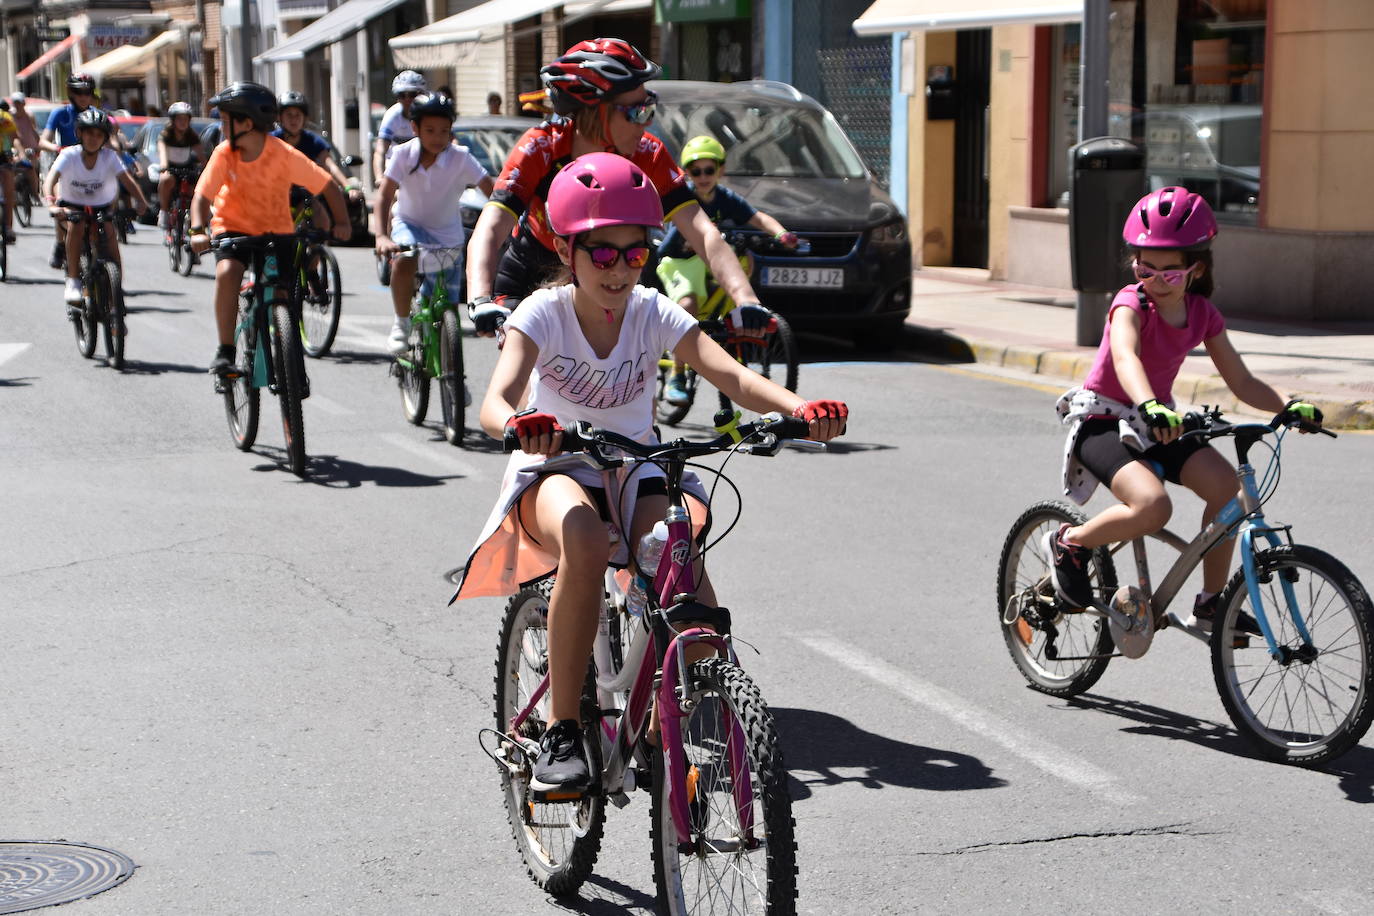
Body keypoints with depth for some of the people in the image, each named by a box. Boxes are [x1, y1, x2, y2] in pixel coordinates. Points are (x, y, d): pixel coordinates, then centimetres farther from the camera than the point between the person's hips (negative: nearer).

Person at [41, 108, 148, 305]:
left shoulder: (110, 157, -11)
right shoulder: (69, 155, -15)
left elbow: (127, 179, -23)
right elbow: (50, 180, -27)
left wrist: (140, 201, -42)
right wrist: (51, 204, -47)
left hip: (101, 209, 2)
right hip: (71, 205, -2)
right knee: (77, 225, -32)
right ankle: (73, 280, -27)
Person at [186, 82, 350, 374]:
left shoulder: (284, 154, -17)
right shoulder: (224, 153, -13)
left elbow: (327, 186, -14)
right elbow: (202, 195, -16)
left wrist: (341, 221, -27)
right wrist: (198, 230, -33)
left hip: (276, 230, 0)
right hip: (233, 228, 0)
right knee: (226, 272, -29)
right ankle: (225, 350, -19)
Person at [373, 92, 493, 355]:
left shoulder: (461, 158, -19)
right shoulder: (404, 154, -17)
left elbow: (492, 191, -23)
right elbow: (384, 195, -24)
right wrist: (381, 236, -40)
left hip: (447, 234, 1)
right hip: (410, 223, -1)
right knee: (403, 262, -36)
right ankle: (401, 326, -15)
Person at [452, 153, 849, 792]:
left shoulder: (655, 315, -7)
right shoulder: (544, 314, -12)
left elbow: (733, 378, -21)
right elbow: (496, 402, -27)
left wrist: (799, 408, -41)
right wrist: (520, 424, -53)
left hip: (638, 473, 2)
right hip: (557, 471, -2)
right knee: (585, 541, -38)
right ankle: (561, 733, -28)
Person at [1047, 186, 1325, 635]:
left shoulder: (1203, 314, 0)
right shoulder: (1130, 303, -17)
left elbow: (1241, 382, 1)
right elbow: (1125, 358, -38)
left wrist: (1288, 406, -18)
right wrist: (1150, 407, -58)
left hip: (1158, 423, 6)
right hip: (1102, 422, -6)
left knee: (1225, 484, -19)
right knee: (1152, 506, -31)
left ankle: (1211, 603, -5)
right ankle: (1068, 543, -4)